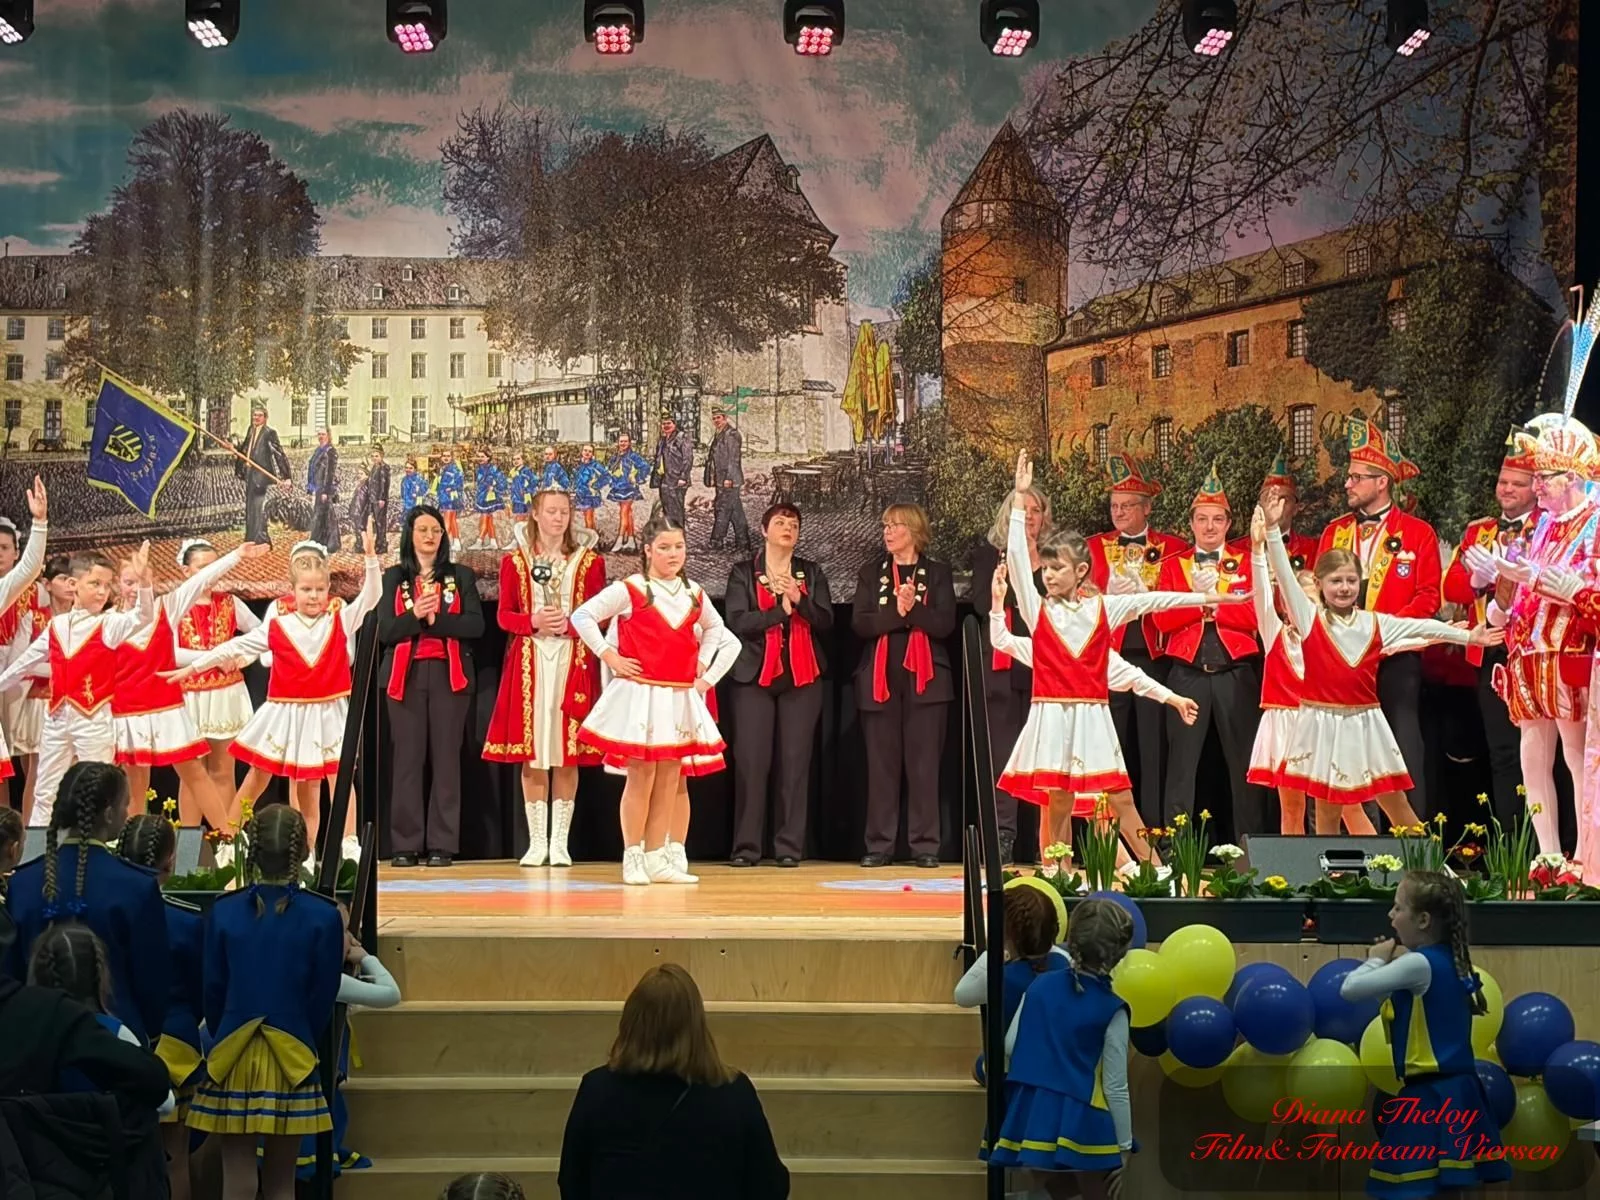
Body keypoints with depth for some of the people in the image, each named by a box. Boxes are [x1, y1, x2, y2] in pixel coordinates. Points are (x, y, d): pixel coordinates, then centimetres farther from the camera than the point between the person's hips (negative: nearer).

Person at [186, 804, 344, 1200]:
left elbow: (213, 991, 4)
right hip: (292, 1060, -1)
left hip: (233, 1059, 1)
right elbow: (323, 998, -2)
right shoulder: (322, 916, -8)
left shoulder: (223, 912, -3)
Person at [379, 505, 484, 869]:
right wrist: (414, 615, -16)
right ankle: (405, 844, 0)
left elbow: (476, 625, -2)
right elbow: (384, 631, 1)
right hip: (405, 675, 0)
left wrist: (437, 619, -14)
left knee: (446, 758, -2)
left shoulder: (461, 576, 11)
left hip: (449, 675, 0)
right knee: (407, 759, -3)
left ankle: (442, 844, 0)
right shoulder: (394, 578, 12)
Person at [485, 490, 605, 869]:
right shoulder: (514, 561, 8)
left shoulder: (589, 561, 6)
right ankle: (537, 840, 7)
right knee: (531, 755, 0)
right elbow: (504, 615, 6)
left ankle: (560, 841, 7)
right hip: (529, 662, 0)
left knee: (567, 754, 0)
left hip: (574, 662, 0)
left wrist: (570, 624, -13)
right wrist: (534, 621, -12)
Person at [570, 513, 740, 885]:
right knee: (641, 777, -3)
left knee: (668, 779, 6)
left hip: (680, 697, 5)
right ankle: (632, 858, 6)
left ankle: (657, 858, 12)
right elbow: (582, 616, -5)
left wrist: (707, 676, 14)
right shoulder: (629, 590, -4)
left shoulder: (694, 594, 11)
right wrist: (608, 657, -9)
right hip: (640, 694, -5)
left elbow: (716, 630, 26)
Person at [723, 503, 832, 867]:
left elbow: (826, 621, 4)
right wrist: (780, 610, -12)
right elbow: (737, 622, -6)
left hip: (802, 677, 2)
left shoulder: (811, 572, 14)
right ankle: (746, 847, -2)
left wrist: (800, 600, -12)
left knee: (795, 762, -2)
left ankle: (789, 847, 1)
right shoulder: (743, 573, 7)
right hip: (755, 675, -2)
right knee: (751, 762, -6)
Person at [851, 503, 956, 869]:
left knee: (923, 764, -2)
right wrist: (896, 612, -15)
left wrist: (914, 608, -18)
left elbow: (945, 624, -5)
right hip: (879, 678, 2)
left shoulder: (938, 573, 7)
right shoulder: (871, 572, 11)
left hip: (926, 679, -1)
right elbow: (859, 624, -2)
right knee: (881, 764, 2)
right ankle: (879, 845, 7)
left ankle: (925, 845, 3)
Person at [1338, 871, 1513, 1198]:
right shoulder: (1450, 962, 11)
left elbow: (1350, 989, -18)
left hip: (1432, 1096, -9)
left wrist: (1377, 960, -1)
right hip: (1456, 1090, 9)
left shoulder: (1418, 964, -16)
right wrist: (1392, 963, 11)